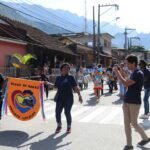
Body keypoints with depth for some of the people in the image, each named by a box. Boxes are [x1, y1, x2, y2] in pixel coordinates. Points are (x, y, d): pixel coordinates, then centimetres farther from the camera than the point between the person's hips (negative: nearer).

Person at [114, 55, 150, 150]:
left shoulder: (139, 74, -16)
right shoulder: (133, 74, 12)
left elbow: (126, 84, -23)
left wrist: (118, 73, -17)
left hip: (134, 102, -8)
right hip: (127, 101, 8)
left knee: (133, 123, 2)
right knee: (126, 123, 7)